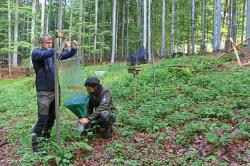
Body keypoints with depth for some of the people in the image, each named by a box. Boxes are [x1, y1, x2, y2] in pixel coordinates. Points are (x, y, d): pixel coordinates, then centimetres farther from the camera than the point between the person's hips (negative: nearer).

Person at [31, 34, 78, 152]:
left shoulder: (53, 53, 10)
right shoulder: (36, 53, -7)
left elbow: (68, 55, 9)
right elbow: (45, 54, -29)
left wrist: (74, 48, -14)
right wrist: (63, 48, -39)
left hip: (55, 90, 6)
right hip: (43, 92, -6)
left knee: (52, 117, 15)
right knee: (42, 118, -7)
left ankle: (46, 137, 32)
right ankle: (35, 144, 3)